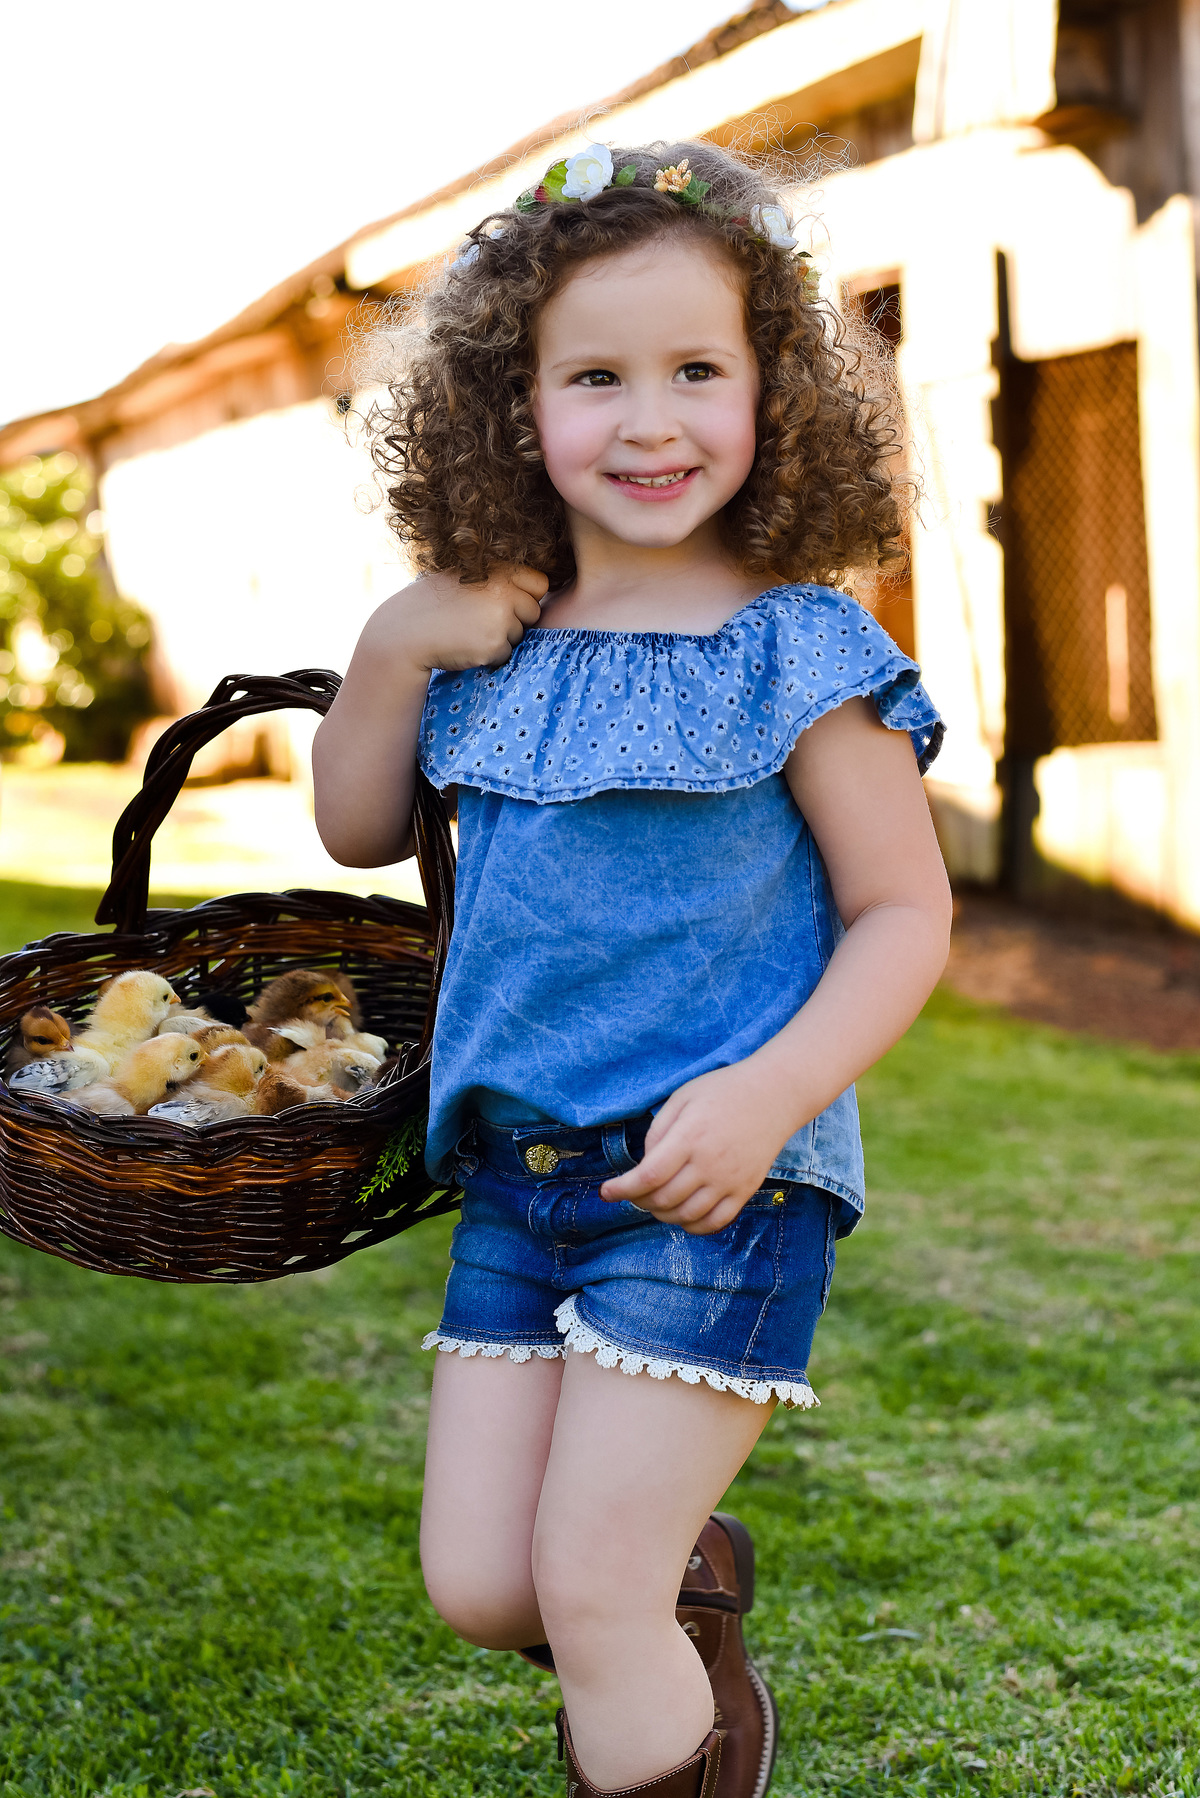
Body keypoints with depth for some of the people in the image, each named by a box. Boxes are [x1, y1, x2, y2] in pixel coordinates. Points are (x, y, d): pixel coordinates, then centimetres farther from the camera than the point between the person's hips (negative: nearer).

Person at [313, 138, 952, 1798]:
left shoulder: (797, 655, -9)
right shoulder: (492, 641, 6)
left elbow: (905, 913, -7)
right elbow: (356, 829, 16)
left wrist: (769, 1095, -23)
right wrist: (392, 650, -2)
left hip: (717, 1179, -5)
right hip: (518, 1170, 6)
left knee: (585, 1596, -5)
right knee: (480, 1587, 10)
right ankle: (690, 1575, 40)